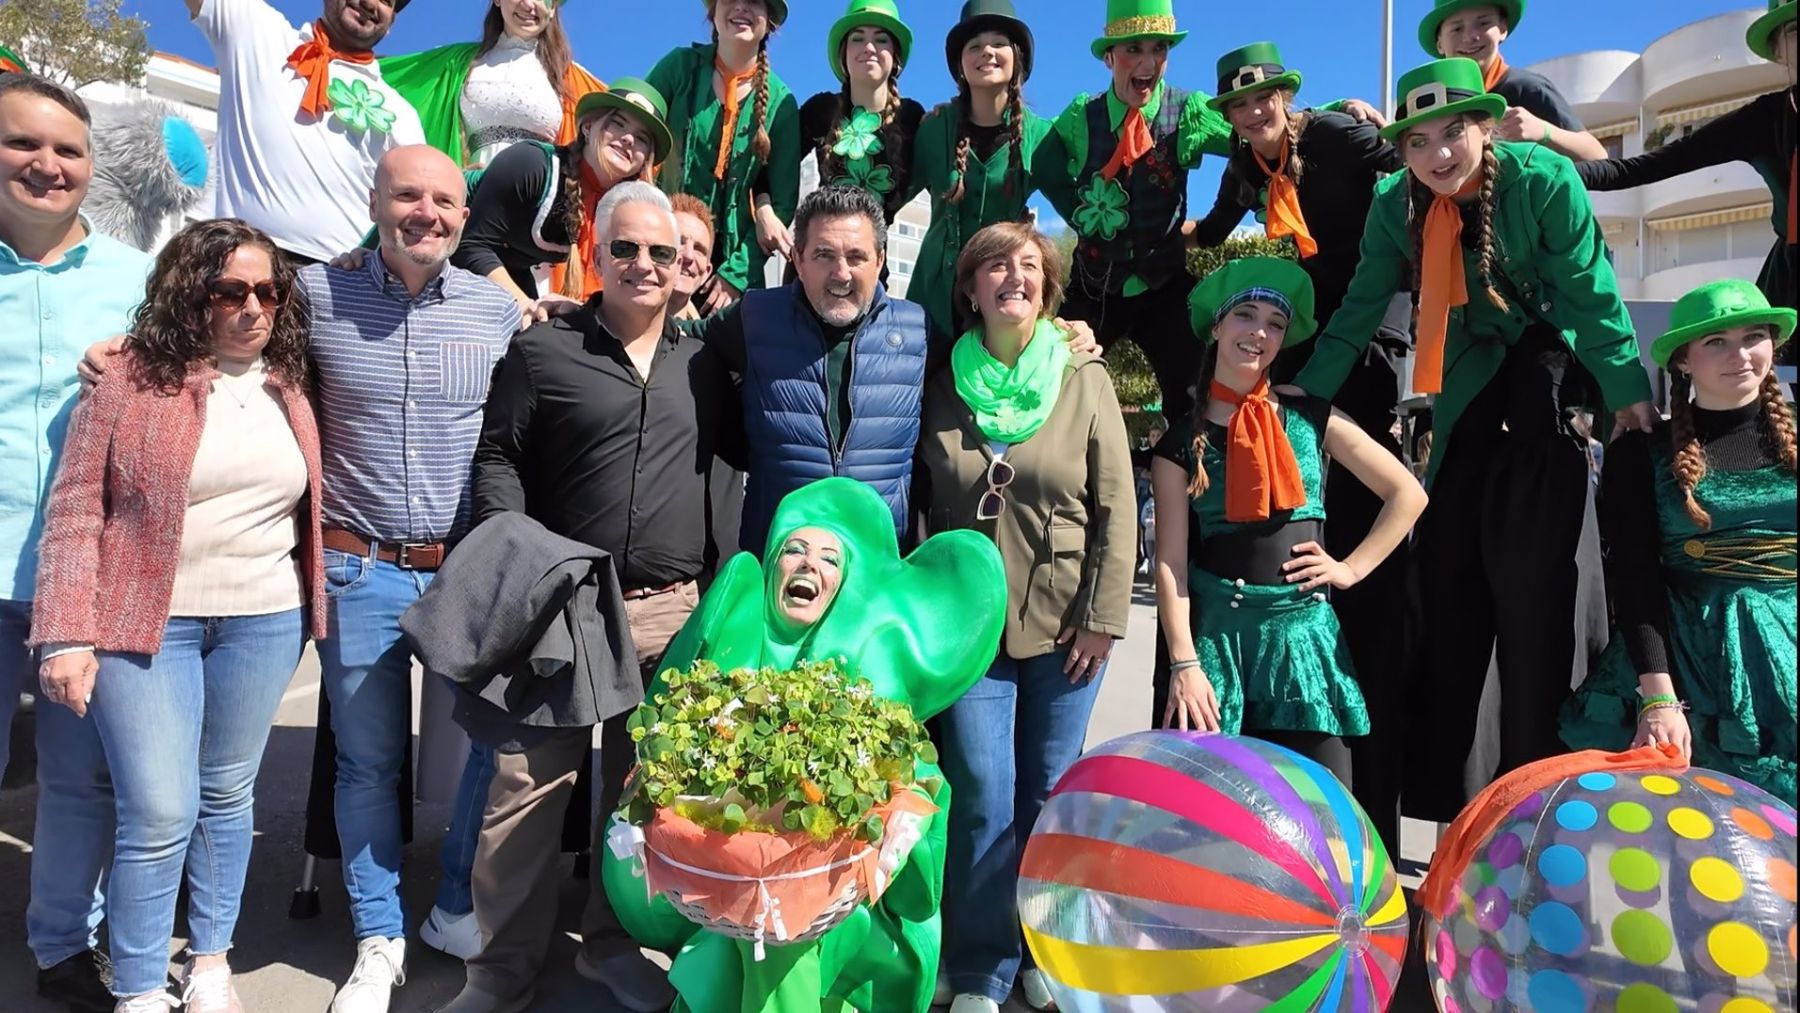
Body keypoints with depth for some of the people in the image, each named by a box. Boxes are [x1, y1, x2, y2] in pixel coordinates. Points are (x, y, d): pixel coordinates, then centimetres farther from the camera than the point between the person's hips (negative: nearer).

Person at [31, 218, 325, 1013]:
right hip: (147, 622, -4)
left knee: (227, 796, 15)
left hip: (265, 624, 4)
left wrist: (315, 603, 6)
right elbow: (75, 512, -6)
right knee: (160, 814, -3)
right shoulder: (133, 378, -6)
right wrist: (67, 638, -11)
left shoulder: (289, 386, 6)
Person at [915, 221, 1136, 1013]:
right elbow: (920, 504, 6)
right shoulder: (942, 388, 2)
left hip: (1064, 623, 0)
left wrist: (1103, 617, -7)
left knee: (1050, 797, 10)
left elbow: (1117, 509, -2)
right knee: (984, 798, -1)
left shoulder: (1087, 382, 0)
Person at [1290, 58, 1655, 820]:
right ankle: (1435, 783, 18)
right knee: (1446, 572, 6)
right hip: (1470, 382, 4)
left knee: (1527, 583, -8)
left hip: (1551, 367, -4)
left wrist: (1628, 390, -14)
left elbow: (1590, 293, -14)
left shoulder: (1545, 179, -18)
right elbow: (1361, 308, -3)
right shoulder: (1396, 205, -7)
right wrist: (1306, 394, -6)